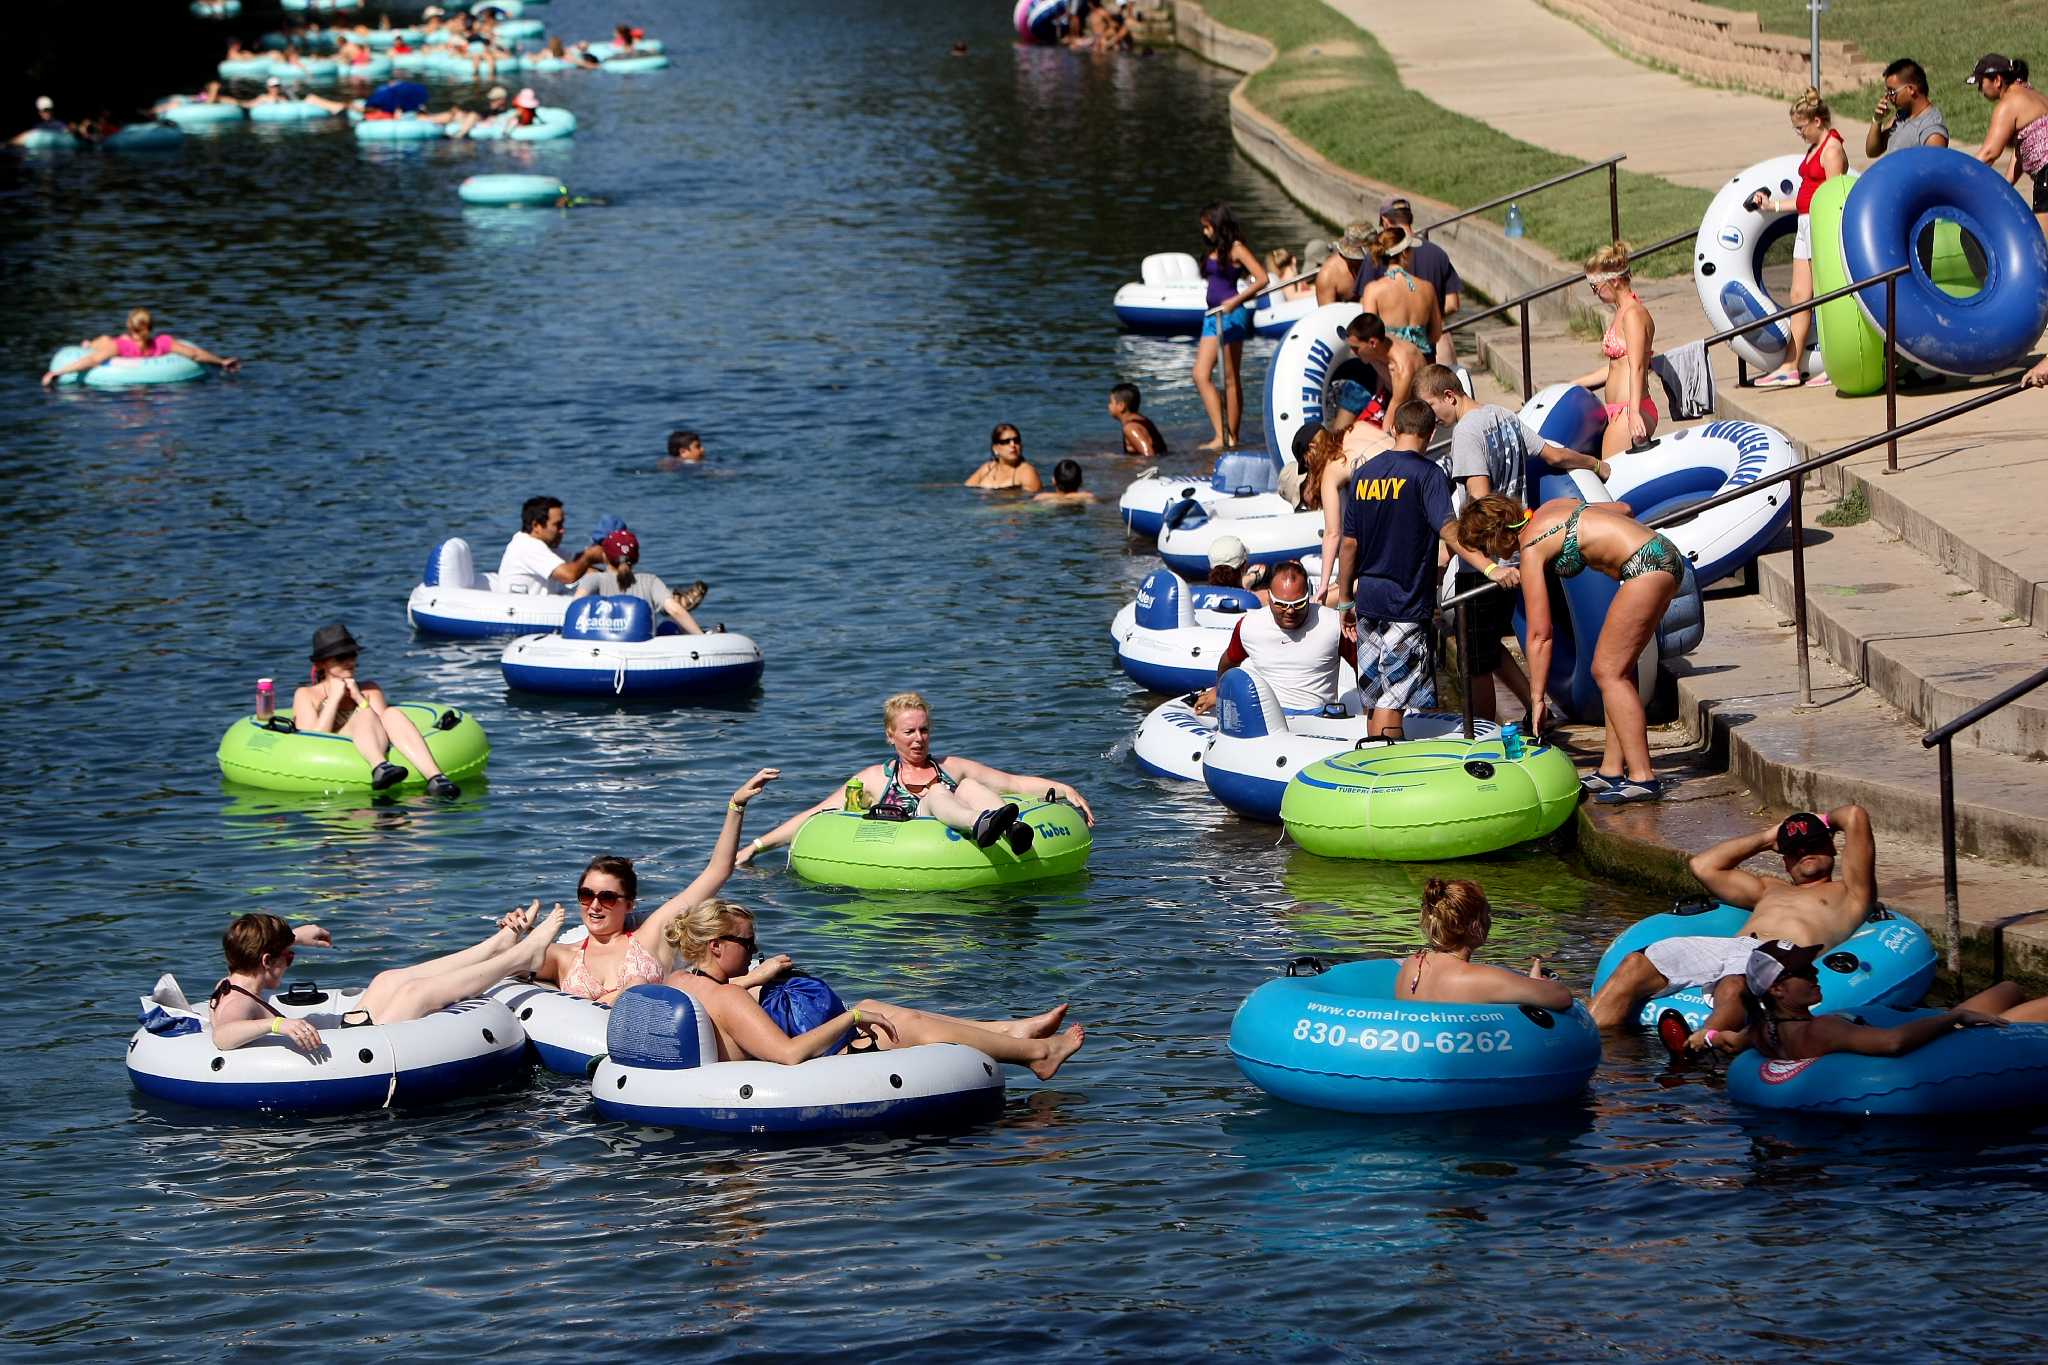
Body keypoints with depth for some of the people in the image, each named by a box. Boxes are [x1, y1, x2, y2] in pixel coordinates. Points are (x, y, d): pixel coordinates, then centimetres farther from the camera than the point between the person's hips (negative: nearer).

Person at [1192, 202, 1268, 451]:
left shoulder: (1236, 250, -8)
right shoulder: (1214, 251, 16)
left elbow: (1262, 279, -14)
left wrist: (1236, 301, -20)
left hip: (1230, 316, -9)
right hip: (1213, 316, 9)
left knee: (1231, 379, -3)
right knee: (1201, 376, 1)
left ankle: (1231, 438, 1)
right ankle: (1220, 436, 0)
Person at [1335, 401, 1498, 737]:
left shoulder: (1364, 473, 9)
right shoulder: (1428, 474, -9)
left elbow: (1349, 544, 11)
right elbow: (1449, 532, -22)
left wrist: (1345, 600, 19)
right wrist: (1490, 567, -30)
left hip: (1368, 597, 6)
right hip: (1406, 604, -6)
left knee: (1377, 696, 14)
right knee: (1393, 700, -5)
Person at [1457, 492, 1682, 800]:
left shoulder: (1531, 549, -7)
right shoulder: (1549, 508, 15)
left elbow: (1539, 635, -7)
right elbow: (1624, 509, 24)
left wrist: (1538, 699, -2)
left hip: (1645, 565, -9)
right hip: (1666, 556, 9)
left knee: (1608, 671, -6)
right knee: (1616, 668, 13)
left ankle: (1642, 778, -10)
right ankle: (1612, 770, 14)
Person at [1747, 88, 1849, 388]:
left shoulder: (1832, 149, -12)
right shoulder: (1814, 149, 17)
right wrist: (1773, 205, 21)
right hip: (1806, 226, 10)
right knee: (1799, 297, 8)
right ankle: (1790, 367, 10)